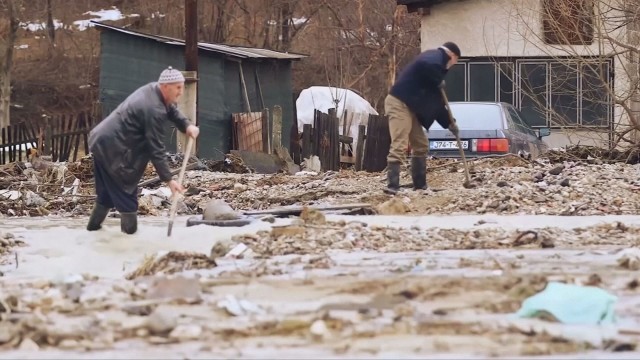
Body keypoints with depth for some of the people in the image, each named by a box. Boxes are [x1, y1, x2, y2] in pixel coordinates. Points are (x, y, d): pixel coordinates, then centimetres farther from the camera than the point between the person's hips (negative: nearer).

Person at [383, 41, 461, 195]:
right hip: (399, 103, -10)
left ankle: (420, 185, 20)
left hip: (409, 106, 10)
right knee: (400, 146, -17)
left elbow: (435, 103, 32)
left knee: (421, 145, 16)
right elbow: (425, 65, -30)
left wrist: (448, 123, 33)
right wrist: (439, 81, -12)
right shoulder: (436, 56, -1)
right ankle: (392, 186, -23)